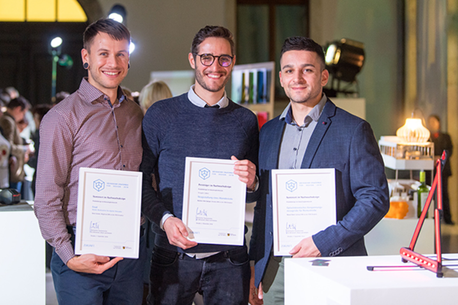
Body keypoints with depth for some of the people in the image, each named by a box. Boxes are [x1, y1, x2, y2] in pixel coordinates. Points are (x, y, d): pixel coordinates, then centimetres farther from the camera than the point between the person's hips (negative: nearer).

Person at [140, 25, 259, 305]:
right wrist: (165, 219, -14)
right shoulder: (160, 114, 3)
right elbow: (141, 180, 1)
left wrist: (251, 184, -7)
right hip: (173, 253, -1)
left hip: (229, 257, 2)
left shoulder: (246, 120, 9)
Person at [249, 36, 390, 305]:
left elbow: (376, 199, -8)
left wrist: (323, 242, -16)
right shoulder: (268, 131, 12)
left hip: (330, 269, -4)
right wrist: (255, 268, 10)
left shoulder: (354, 130, -4)